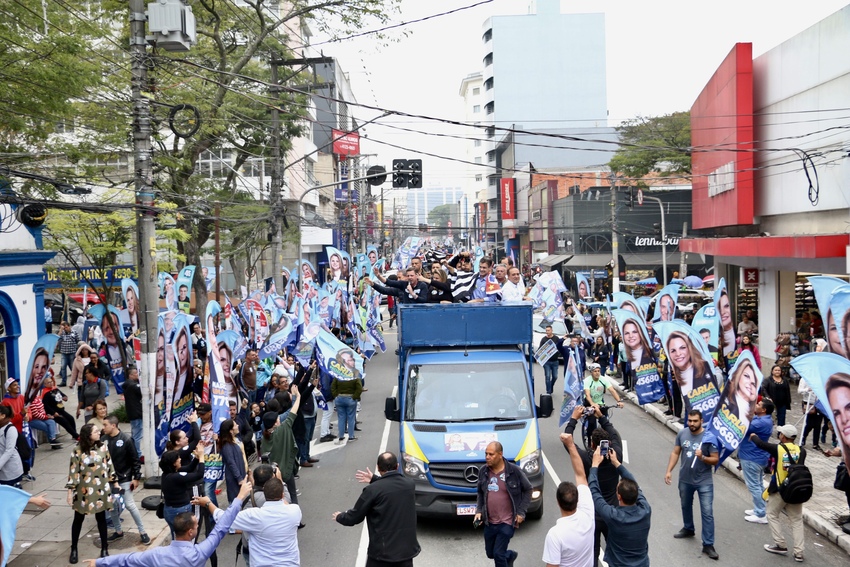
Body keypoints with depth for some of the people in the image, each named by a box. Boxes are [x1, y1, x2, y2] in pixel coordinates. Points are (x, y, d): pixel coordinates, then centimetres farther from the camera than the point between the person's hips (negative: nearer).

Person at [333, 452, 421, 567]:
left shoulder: (373, 490, -15)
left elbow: (355, 517, -4)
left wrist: (340, 517, 15)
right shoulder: (409, 484, 0)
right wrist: (374, 480, 29)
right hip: (407, 549, 4)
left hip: (383, 551, -4)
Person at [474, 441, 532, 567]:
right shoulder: (483, 471, -1)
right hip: (489, 522, 5)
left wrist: (521, 512, -8)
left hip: (507, 522, -5)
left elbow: (528, 490, -2)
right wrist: (478, 510, 1)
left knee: (498, 554, -8)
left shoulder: (514, 471, -13)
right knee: (490, 553, 18)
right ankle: (510, 555, 48)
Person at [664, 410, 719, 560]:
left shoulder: (709, 437, -17)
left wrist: (702, 457, -31)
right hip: (685, 479, 5)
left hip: (704, 481, -4)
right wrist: (669, 471, -2)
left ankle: (708, 545, 3)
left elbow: (716, 459, -13)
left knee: (707, 512, -4)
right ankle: (688, 529, 49)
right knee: (685, 506, 24)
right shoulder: (682, 434, -5)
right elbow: (675, 453, 3)